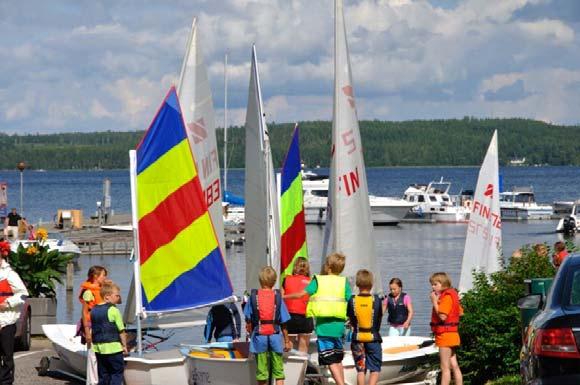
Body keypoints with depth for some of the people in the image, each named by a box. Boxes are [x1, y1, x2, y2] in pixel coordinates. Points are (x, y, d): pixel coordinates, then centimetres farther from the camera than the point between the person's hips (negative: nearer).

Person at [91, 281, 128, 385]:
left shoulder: (93, 311, 9)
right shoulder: (113, 310, -13)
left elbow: (93, 330, 15)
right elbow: (121, 330, -9)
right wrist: (124, 345, 2)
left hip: (98, 348, 7)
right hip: (113, 347, -7)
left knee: (103, 374, 12)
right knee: (117, 372, 1)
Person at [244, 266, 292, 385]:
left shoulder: (253, 296, -2)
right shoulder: (277, 296, -3)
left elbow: (248, 321, 0)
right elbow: (283, 322, -1)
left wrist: (251, 334, 14)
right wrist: (287, 340, 8)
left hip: (259, 336, 0)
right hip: (275, 335, 0)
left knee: (261, 372, 7)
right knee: (278, 372, 5)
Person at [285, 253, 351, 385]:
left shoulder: (318, 280, 1)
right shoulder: (344, 282, 7)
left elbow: (301, 294, -4)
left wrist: (284, 296, 10)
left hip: (323, 324, -3)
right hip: (339, 324, 3)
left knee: (330, 361, -6)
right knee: (338, 360, 17)